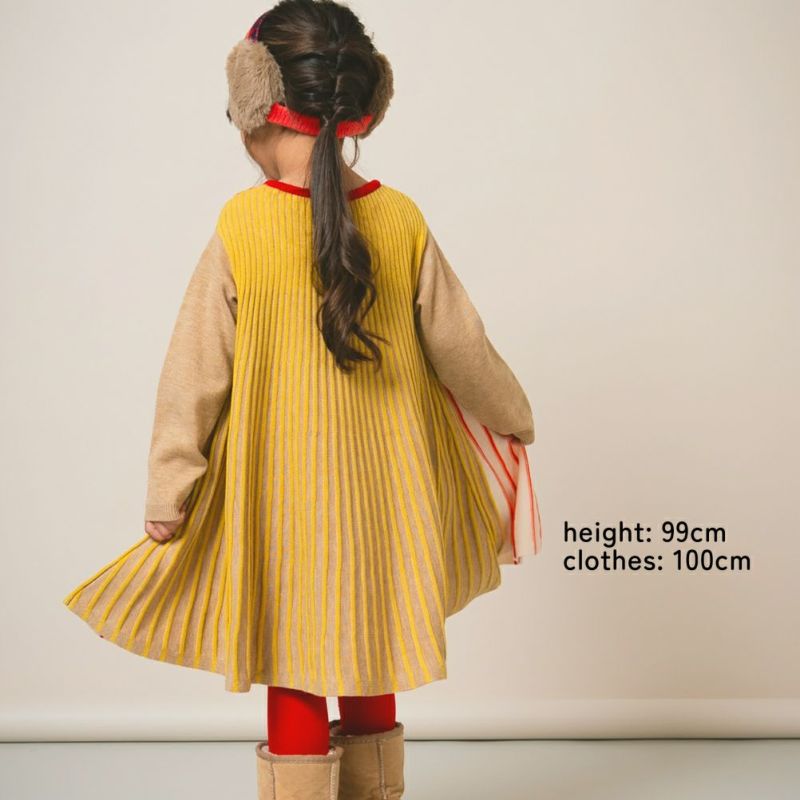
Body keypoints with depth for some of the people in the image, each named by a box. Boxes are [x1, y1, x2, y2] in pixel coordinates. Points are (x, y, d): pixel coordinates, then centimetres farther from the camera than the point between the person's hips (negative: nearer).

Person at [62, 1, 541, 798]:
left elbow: (194, 372, -8)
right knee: (372, 685, 19)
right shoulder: (403, 220, -5)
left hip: (281, 501, -2)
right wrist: (514, 420, 21)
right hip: (379, 501, 3)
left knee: (295, 687, 10)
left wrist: (168, 493, 0)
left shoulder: (240, 225, -12)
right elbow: (461, 348, 3)